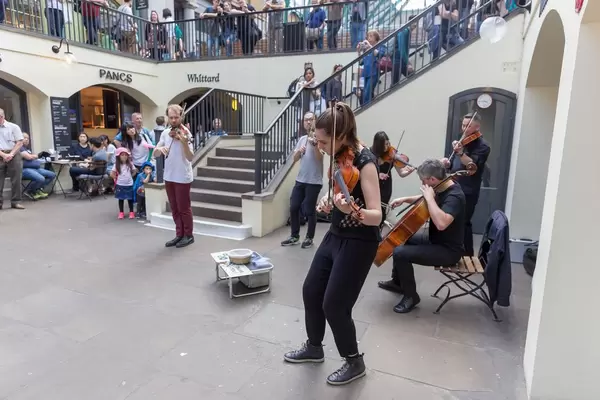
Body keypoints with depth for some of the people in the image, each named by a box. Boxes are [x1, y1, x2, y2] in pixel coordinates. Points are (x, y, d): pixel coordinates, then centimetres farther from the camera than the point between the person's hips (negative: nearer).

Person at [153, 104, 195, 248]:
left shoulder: (184, 133, -12)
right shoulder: (165, 133, 6)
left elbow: (190, 157, -22)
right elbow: (155, 154, 5)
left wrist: (184, 143, -39)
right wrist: (160, 149, -17)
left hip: (182, 177, -6)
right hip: (169, 176, 6)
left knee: (183, 208, 3)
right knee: (174, 208, 13)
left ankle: (188, 235, 18)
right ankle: (179, 234, 25)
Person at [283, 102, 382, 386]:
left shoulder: (364, 161, -22)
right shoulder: (341, 155, 3)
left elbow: (376, 215, -27)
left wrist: (350, 210, -46)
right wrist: (329, 200, -3)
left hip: (358, 243, -8)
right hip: (335, 236, 9)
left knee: (334, 305, -1)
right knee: (311, 291, 14)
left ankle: (355, 362, 25)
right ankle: (314, 347, 38)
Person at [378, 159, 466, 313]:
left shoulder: (454, 196, -26)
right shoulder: (443, 188, 2)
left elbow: (441, 224, -44)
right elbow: (424, 199, 23)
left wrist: (430, 197, -33)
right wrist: (405, 199, 6)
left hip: (448, 251, -10)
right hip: (436, 241, 10)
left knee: (400, 253, -23)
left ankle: (411, 296, -3)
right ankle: (397, 282, 33)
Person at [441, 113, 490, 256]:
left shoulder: (482, 146, -8)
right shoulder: (463, 142, 15)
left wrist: (460, 153, -36)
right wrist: (447, 164, -2)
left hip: (468, 193, -8)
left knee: (463, 223, -7)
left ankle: (468, 255, 4)